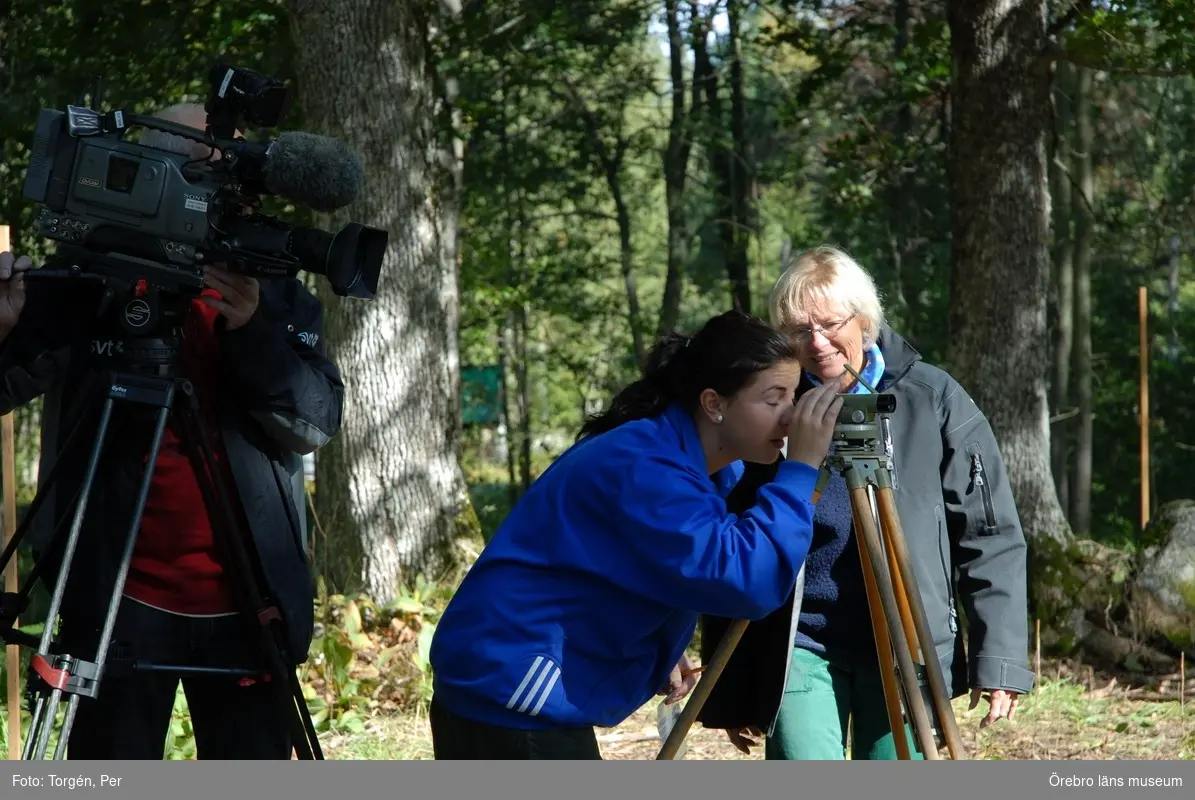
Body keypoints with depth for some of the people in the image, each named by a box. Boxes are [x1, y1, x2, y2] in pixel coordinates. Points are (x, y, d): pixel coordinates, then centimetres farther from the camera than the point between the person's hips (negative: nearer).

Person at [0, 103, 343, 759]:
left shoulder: (276, 296, 5)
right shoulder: (87, 286, -2)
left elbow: (316, 424, -4)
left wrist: (254, 332, -21)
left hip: (247, 603, 2)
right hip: (120, 602, -2)